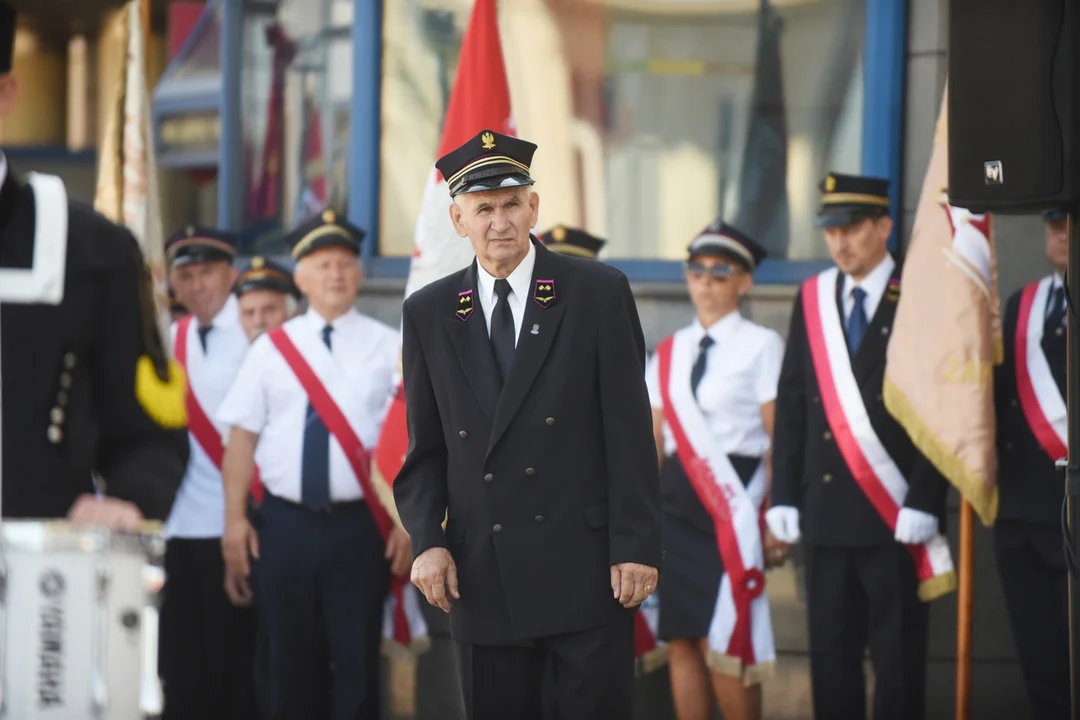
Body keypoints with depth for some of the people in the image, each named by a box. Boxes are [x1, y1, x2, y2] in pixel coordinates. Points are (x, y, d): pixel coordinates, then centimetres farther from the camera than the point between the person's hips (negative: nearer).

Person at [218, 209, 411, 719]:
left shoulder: (388, 348, 2)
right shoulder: (271, 349, 6)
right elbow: (243, 437, 6)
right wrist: (235, 519, -2)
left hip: (359, 524, -2)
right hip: (285, 523, 2)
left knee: (358, 663, 3)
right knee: (290, 663, 9)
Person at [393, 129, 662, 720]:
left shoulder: (599, 293, 0)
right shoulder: (427, 314, 8)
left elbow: (629, 430, -2)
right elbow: (426, 447, 11)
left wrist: (637, 546, -8)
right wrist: (427, 541, -4)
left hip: (586, 567, -2)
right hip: (482, 575, 2)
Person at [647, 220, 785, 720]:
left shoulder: (761, 346, -3)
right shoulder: (669, 354, 14)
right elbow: (654, 442, 16)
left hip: (734, 504, -5)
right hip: (677, 502, 5)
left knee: (722, 642, -11)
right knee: (681, 639, 5)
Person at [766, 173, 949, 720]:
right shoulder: (812, 300, 10)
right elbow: (791, 405, 11)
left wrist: (923, 504, -13)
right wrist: (784, 496, 4)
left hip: (895, 513, -4)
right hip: (825, 510, 4)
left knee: (897, 655, 0)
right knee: (830, 651, 7)